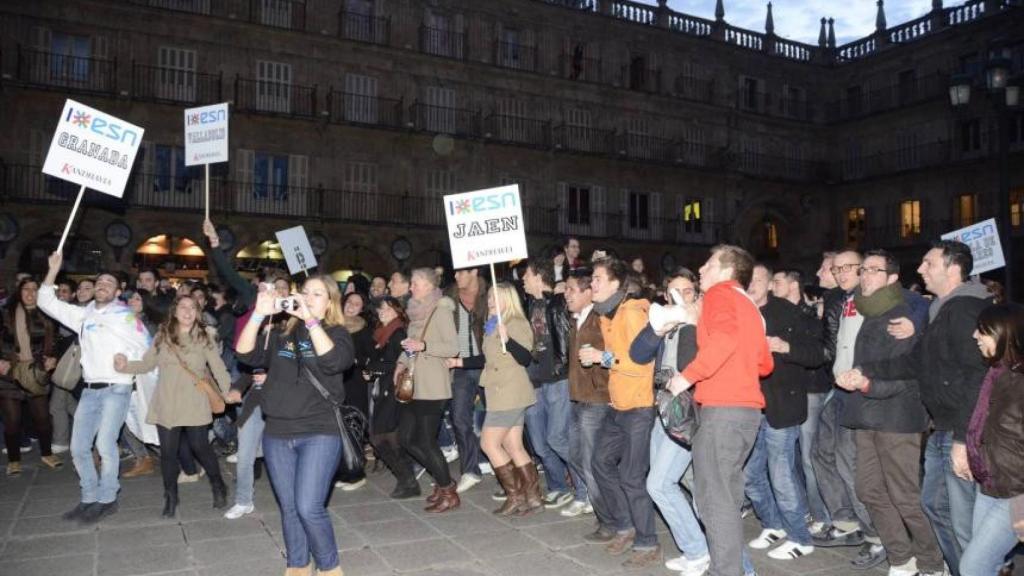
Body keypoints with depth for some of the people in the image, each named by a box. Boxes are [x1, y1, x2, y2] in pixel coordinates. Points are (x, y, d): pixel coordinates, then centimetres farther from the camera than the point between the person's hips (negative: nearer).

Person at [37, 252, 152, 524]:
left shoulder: (126, 315, 2)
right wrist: (54, 268, 6)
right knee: (78, 447, 5)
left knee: (105, 444, -15)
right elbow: (47, 303, 11)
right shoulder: (83, 315, 14)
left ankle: (107, 499, -1)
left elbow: (144, 347, 3)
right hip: (90, 389, 5)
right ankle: (90, 498, 18)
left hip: (116, 388, -5)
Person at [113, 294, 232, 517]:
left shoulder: (205, 336, 0)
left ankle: (218, 487, 24)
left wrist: (228, 390, -14)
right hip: (166, 404, 3)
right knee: (168, 451, 8)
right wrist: (126, 366, -12)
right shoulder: (163, 335, 7)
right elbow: (147, 363, 6)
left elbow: (217, 366, -4)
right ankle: (170, 497, 26)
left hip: (194, 405, -2)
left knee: (200, 447, 1)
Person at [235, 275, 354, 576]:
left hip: (319, 434, -4)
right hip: (277, 434, 5)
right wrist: (259, 314, -10)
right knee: (288, 508, 13)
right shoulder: (282, 334, 12)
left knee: (309, 508, -10)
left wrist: (310, 320, -23)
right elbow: (245, 353, 0)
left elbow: (333, 361, -21)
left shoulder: (337, 334, 0)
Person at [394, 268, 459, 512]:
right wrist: (402, 363, 8)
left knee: (425, 441, -4)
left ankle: (449, 492, 12)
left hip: (433, 386, -9)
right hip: (413, 385, 9)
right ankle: (442, 481, 25)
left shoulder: (441, 310, -11)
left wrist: (423, 346, -25)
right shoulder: (417, 310, 13)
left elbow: (453, 347, -17)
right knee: (406, 438, 10)